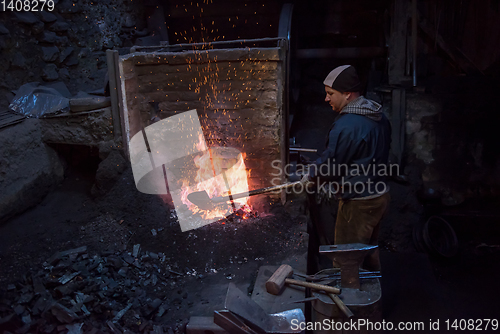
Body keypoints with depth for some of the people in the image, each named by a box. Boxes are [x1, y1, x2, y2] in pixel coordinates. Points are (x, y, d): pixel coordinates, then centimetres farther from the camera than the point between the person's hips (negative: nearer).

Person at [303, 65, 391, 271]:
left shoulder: (346, 126, -24)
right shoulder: (379, 117, 6)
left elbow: (328, 166, -17)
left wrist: (310, 177, 5)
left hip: (358, 204, -10)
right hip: (380, 197, 10)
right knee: (369, 253, 25)